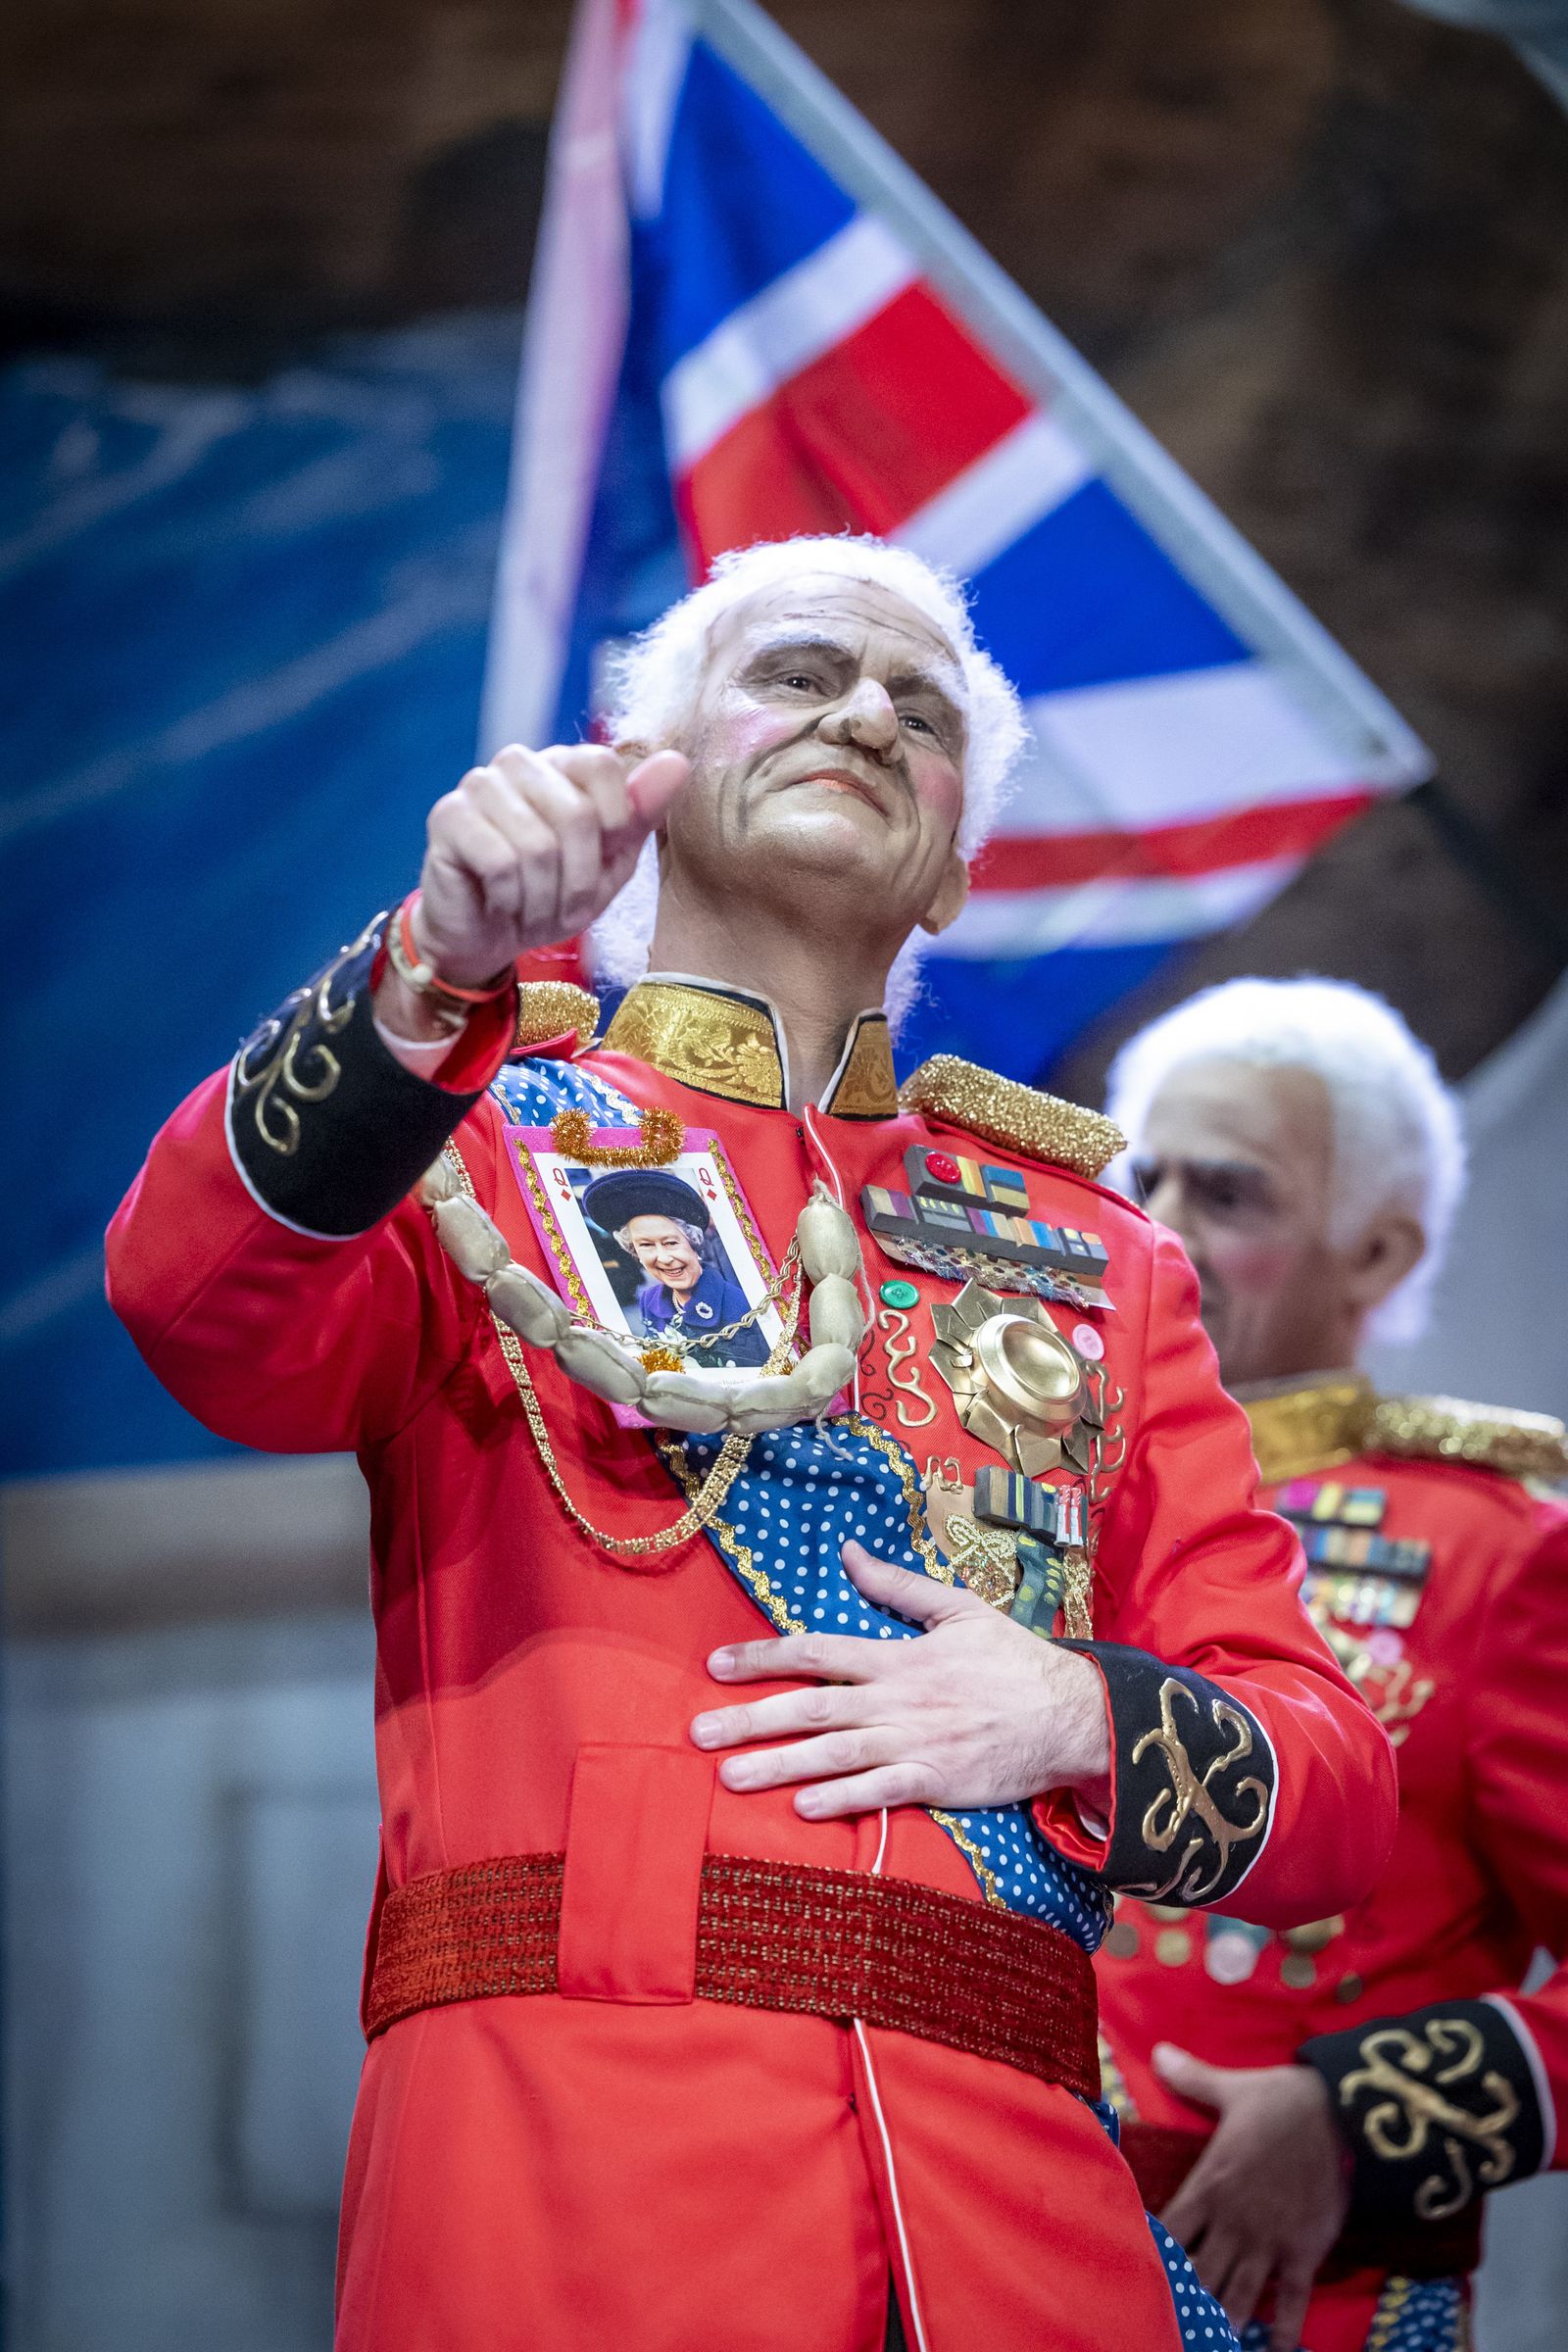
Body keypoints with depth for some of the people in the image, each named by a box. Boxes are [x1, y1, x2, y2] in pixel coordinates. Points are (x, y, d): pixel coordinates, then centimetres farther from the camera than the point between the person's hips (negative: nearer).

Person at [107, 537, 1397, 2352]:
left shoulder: (1098, 1256, 21)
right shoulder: (481, 1122, 12)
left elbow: (1334, 1791, 16)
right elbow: (199, 1303, -12)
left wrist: (1079, 1719, -6)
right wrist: (440, 968, -28)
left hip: (1016, 2198, 3)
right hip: (561, 2160, -3)